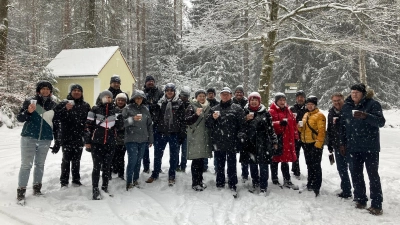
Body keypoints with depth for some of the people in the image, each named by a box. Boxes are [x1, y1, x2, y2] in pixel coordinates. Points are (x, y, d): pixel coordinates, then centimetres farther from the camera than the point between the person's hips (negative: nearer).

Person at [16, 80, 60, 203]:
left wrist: (57, 140, 7)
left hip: (45, 139, 3)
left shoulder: (53, 105, 6)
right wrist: (28, 111, -22)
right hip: (29, 138, -2)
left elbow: (56, 124, 10)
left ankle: (37, 188, 23)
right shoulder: (30, 101, -1)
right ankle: (21, 190, 4)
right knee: (26, 164, -4)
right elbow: (20, 118, -2)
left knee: (40, 164, 12)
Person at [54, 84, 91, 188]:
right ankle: (64, 181, 13)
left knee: (76, 160, 12)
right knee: (66, 160, 2)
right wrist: (65, 109, -26)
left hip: (79, 137, 3)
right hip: (67, 137, -2)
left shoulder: (86, 106, 8)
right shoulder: (64, 104, -1)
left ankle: (76, 180, 22)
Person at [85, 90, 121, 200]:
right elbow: (88, 125, -1)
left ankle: (105, 187, 23)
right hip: (96, 142, -3)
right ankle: (95, 189, 8)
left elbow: (118, 125, 20)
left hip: (110, 143, 3)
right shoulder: (95, 109, -1)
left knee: (107, 166, 10)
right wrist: (87, 141, -3)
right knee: (97, 166, -2)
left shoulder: (115, 110, 8)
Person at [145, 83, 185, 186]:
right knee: (158, 154, 10)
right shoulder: (161, 102, 5)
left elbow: (182, 118, 0)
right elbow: (156, 117, 8)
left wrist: (182, 131, -6)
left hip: (174, 133, -1)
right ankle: (155, 174, 27)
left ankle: (171, 176, 21)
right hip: (161, 132, 2)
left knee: (174, 155, 7)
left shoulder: (179, 103, 1)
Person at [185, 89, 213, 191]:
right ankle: (195, 183, 3)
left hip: (205, 137, 6)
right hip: (195, 137, -5)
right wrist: (196, 114, -25)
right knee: (196, 160, -6)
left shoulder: (208, 107, 15)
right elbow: (187, 121, -12)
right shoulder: (192, 106, -1)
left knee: (202, 159, 11)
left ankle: (200, 180, 22)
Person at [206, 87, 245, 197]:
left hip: (231, 142, -3)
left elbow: (242, 124, -4)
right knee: (219, 164, 13)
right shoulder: (214, 109, 11)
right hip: (218, 142, 3)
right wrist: (213, 117, -11)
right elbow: (207, 124, 9)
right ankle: (220, 183, 26)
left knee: (231, 164, 2)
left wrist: (239, 138, -9)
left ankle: (232, 185, 12)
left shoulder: (237, 108, 1)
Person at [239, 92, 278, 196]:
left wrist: (274, 141, 2)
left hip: (263, 143, -2)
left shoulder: (265, 112, 1)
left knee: (263, 165, 0)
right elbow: (240, 126, 7)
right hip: (249, 142, 2)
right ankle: (255, 183, 31)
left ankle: (263, 187, 12)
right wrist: (246, 119, -11)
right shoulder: (245, 112, 5)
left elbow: (271, 128, 3)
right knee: (252, 164, 13)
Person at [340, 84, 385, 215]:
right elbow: (343, 126, 12)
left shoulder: (373, 104, -6)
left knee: (373, 174, -1)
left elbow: (381, 122, -15)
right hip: (354, 147, 5)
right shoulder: (347, 107, 7)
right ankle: (360, 199, 21)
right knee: (356, 174, 9)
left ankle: (376, 205, 5)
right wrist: (343, 143, 11)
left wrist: (365, 116, -30)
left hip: (370, 147, -5)